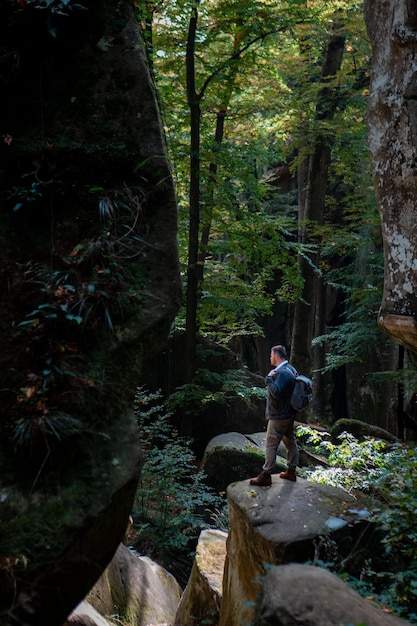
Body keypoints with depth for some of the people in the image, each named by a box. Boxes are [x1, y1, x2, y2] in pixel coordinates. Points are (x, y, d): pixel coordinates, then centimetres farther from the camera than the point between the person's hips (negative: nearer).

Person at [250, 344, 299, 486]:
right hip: (289, 414, 10)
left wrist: (269, 378, -19)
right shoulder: (290, 369, 11)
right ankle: (291, 471, 24)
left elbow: (276, 392, -28)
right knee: (290, 441, 15)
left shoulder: (282, 372, -21)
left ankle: (265, 476, 0)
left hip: (279, 416, -10)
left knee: (271, 445, -5)